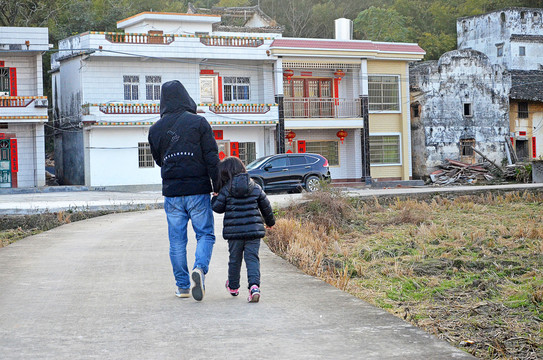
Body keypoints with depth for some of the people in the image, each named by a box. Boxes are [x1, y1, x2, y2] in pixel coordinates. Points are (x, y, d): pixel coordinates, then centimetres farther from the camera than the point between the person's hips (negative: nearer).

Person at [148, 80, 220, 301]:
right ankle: (200, 268, -19)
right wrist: (217, 186, -3)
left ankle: (183, 286, 12)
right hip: (198, 191, -2)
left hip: (171, 192, 3)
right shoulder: (198, 122, -4)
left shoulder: (155, 129, 6)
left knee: (177, 241, 9)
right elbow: (212, 158, -7)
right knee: (205, 234, 6)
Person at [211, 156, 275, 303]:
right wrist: (270, 221, 28)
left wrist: (215, 198, 21)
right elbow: (265, 206, 11)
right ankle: (254, 285, -21)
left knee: (235, 259, 15)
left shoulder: (226, 189, -5)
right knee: (252, 258, 1)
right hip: (253, 229, 1)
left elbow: (218, 207, -1)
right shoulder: (255, 187, 4)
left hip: (234, 230, -1)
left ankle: (233, 286, 32)